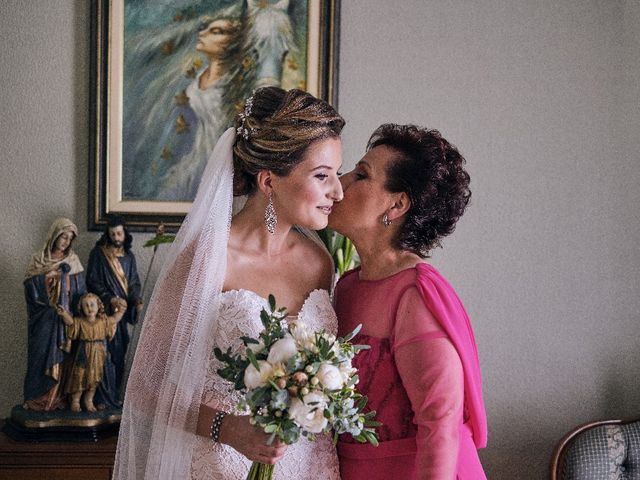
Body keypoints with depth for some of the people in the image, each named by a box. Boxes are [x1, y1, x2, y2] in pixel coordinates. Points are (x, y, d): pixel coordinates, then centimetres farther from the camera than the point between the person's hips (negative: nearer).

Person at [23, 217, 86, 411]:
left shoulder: (73, 261, 7)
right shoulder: (38, 260, 2)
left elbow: (80, 292, 6)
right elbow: (31, 289, -2)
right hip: (44, 320, -1)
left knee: (63, 358, 0)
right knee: (42, 356, -3)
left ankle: (59, 398, 6)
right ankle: (38, 400, 4)